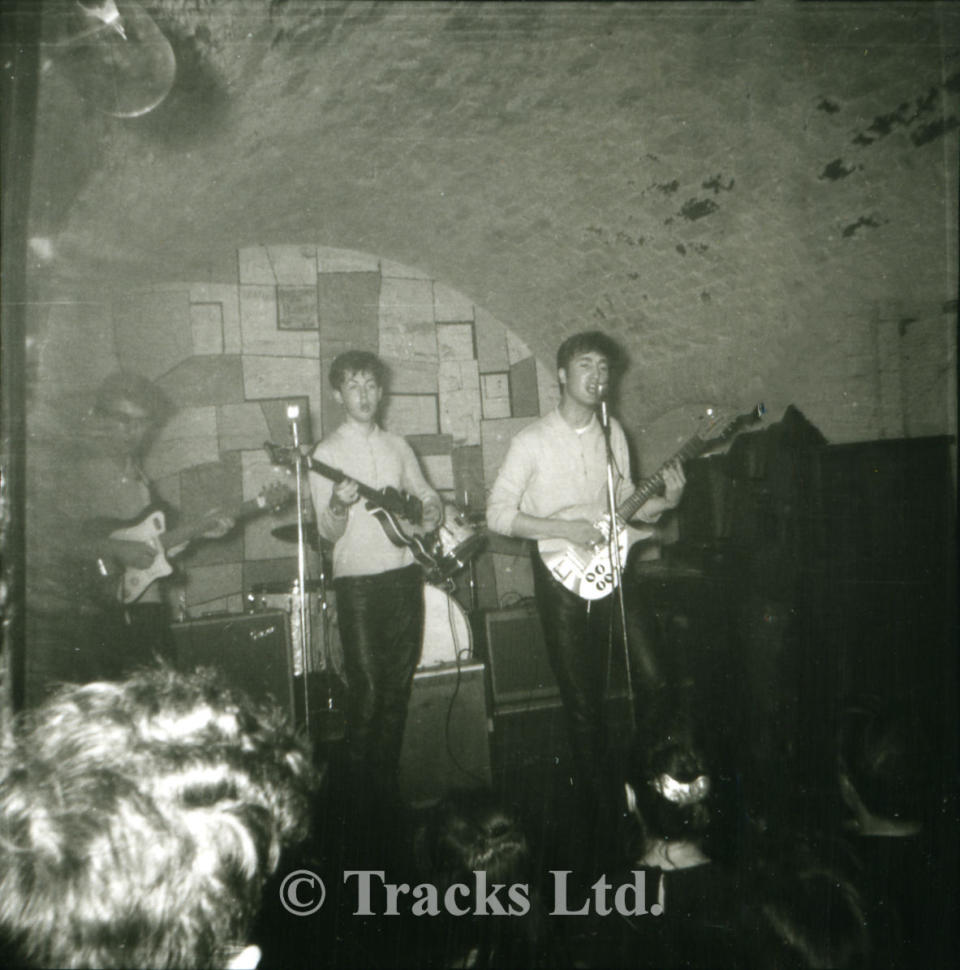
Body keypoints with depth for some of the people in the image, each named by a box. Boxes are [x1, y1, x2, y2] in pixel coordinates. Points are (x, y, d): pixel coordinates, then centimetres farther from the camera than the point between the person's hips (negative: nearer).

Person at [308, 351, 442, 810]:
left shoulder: (396, 446, 11)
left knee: (399, 683, 10)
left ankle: (387, 778, 26)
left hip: (404, 573, 5)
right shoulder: (327, 453, -3)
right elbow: (329, 532, -8)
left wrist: (431, 513, 1)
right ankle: (361, 786, 16)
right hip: (358, 581, -4)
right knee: (367, 688, -4)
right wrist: (339, 506, -29)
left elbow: (426, 493, 23)